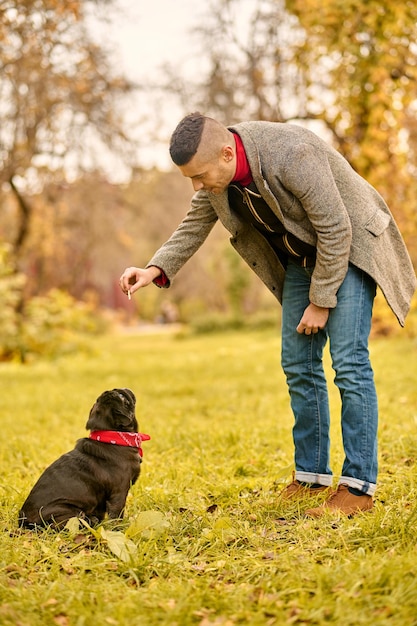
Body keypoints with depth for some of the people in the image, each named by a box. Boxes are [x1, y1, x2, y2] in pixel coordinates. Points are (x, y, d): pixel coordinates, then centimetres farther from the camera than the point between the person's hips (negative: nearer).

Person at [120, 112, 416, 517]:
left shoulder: (293, 155, -34)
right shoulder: (216, 170, -12)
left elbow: (336, 230, -27)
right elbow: (194, 226, 3)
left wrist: (321, 301, -19)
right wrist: (156, 269, -13)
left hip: (350, 248, -7)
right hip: (300, 256, 7)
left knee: (349, 362, -13)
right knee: (298, 365, 4)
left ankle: (358, 485, -8)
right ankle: (312, 476, 14)